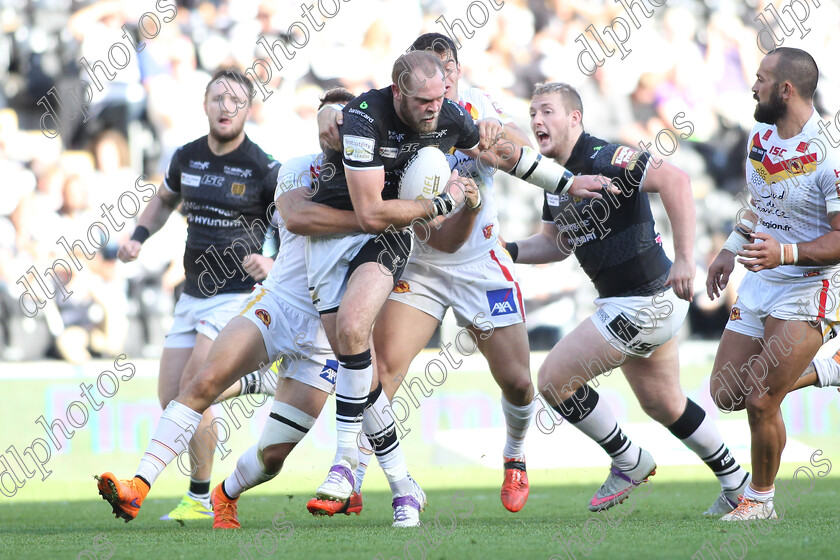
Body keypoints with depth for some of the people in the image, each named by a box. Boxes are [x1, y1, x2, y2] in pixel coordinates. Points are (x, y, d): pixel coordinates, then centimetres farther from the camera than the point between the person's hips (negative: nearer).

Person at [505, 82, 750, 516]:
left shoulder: (604, 159, -20)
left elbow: (674, 181, -32)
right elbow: (556, 243, 22)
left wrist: (684, 258, -35)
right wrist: (507, 251, 4)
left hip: (643, 303, -10)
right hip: (645, 302, 10)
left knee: (554, 379, -7)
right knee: (663, 405, 22)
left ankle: (629, 463, 9)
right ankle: (737, 484, 35)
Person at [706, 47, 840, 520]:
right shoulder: (760, 139, 6)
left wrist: (784, 252, -32)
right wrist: (732, 250, 20)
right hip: (758, 285, 8)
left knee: (761, 402, -12)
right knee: (726, 395, 8)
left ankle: (760, 499, 9)